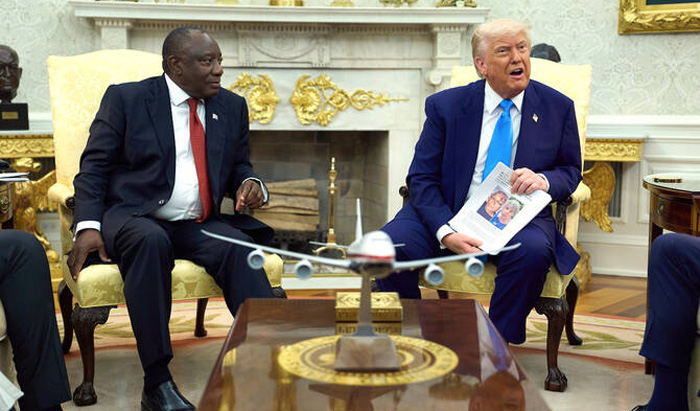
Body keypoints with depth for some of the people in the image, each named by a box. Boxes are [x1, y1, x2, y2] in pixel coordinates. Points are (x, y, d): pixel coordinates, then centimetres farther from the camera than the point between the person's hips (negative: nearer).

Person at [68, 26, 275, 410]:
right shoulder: (125, 98, 2)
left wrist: (249, 183, -3)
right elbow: (93, 167, 0)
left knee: (239, 248, -28)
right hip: (133, 219, -3)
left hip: (199, 226, 4)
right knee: (151, 241, -37)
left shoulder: (232, 107, 14)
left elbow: (239, 166, 23)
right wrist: (88, 225, -16)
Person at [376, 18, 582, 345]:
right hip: (448, 212, 0)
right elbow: (421, 177, -3)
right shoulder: (445, 106, 1)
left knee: (533, 251, -35)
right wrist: (445, 232, -20)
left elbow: (571, 171, 12)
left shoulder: (557, 107, 4)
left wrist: (544, 180, -14)